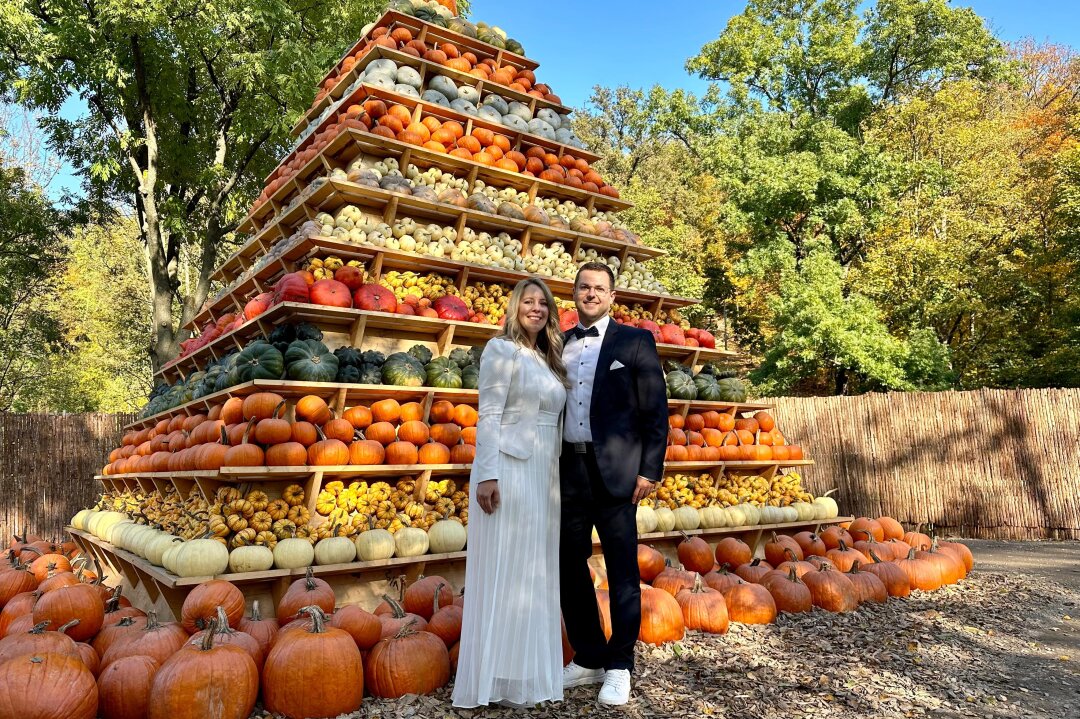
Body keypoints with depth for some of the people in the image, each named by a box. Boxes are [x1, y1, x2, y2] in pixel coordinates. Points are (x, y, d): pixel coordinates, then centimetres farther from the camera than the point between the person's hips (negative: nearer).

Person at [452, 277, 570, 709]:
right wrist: (487, 475, -20)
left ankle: (525, 669, 25)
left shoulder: (549, 359, 16)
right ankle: (498, 678, 11)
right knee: (504, 572, -1)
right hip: (509, 471, -7)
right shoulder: (502, 349, -5)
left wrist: (554, 475, 12)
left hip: (543, 475, 8)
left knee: (534, 572, 12)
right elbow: (489, 415, -12)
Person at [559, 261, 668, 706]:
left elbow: (656, 410, -2)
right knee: (569, 567, 11)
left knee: (622, 570, 4)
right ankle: (589, 659, 28)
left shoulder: (635, 341, 1)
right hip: (569, 470, 4)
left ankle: (619, 667, 19)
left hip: (615, 470, -4)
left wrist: (649, 470, -9)